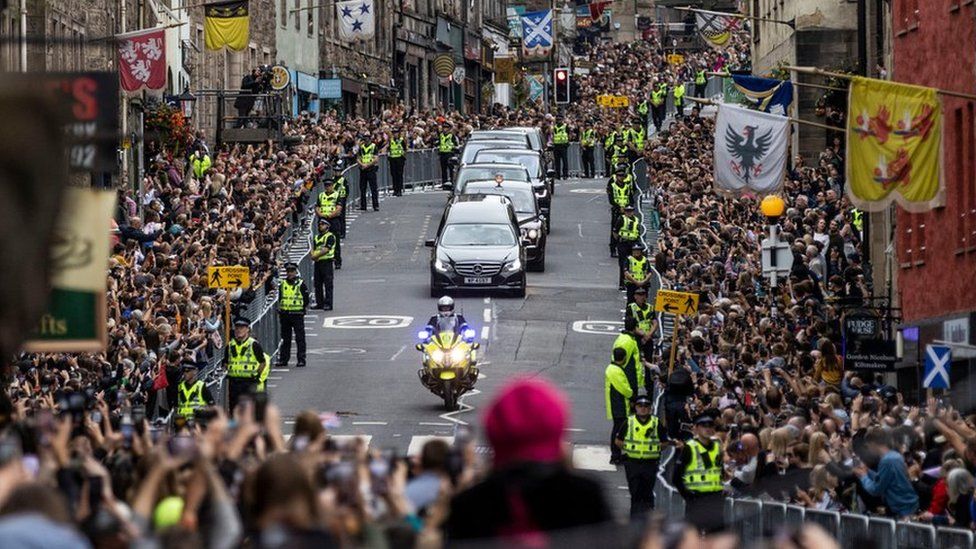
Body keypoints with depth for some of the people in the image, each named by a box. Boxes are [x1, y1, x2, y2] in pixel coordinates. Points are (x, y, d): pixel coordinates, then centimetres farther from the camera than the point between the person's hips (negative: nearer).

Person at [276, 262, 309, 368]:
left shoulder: (301, 284, -1)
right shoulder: (282, 284, 10)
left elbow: (306, 300, 1)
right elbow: (280, 299, 17)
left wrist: (302, 309, -3)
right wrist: (279, 312, 9)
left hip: (297, 315, -4)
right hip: (285, 315, 4)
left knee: (300, 338, -3)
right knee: (285, 339, 9)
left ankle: (301, 360, -1)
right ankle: (283, 359, 14)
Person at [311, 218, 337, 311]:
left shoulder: (330, 236, -4)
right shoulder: (317, 237, 20)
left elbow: (326, 249, -14)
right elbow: (313, 248, 15)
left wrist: (316, 255, -13)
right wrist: (313, 255, -6)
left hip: (326, 262, -8)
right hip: (317, 262, 8)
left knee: (328, 284, -7)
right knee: (317, 284, 10)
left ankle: (328, 304, -8)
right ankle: (319, 302, 17)